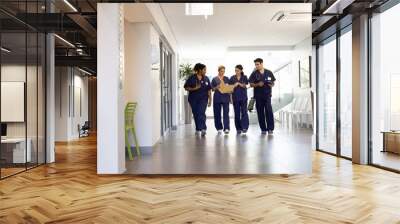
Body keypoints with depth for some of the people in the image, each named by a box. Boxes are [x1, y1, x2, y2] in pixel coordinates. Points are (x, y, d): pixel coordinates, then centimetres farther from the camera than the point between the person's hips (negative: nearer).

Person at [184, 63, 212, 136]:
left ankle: (203, 129, -24)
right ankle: (198, 129, 21)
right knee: (196, 114, 8)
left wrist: (210, 100, 5)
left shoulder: (206, 79, 4)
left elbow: (209, 90, 8)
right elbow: (186, 87, -3)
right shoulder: (191, 78, -3)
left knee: (201, 113, -17)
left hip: (203, 99, 0)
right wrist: (194, 88, -17)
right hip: (193, 99, 0)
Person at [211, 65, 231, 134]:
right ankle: (219, 128, 17)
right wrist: (216, 87, -16)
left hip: (226, 98, 1)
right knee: (217, 114, 4)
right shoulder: (214, 79, 4)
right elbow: (212, 89, 4)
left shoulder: (227, 79, 11)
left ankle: (226, 128, -12)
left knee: (226, 113, -8)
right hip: (217, 98, -1)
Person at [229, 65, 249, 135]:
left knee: (244, 112, -8)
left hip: (243, 97, -1)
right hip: (235, 97, 1)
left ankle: (244, 128, -8)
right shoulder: (232, 78, 7)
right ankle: (238, 129, 8)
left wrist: (238, 84, -16)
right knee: (237, 113, 2)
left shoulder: (244, 77, 6)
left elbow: (245, 86, -3)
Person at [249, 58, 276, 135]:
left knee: (269, 111, -11)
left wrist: (271, 84, -9)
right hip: (258, 95, 1)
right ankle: (263, 129, 10)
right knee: (260, 112, 3)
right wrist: (257, 84, -15)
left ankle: (270, 128, -7)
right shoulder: (254, 74, 4)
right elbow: (251, 84, 3)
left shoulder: (269, 72, 6)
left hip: (267, 94, -1)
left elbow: (273, 82, 13)